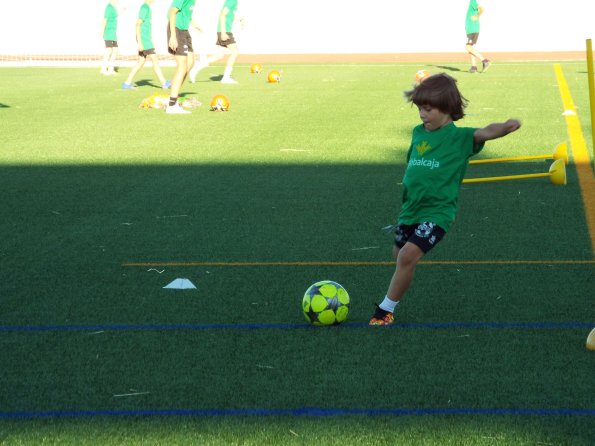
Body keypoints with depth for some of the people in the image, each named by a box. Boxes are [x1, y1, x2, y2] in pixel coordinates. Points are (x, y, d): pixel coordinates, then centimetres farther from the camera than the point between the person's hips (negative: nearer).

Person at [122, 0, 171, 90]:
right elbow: (138, 24, -18)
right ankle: (163, 83, -4)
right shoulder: (144, 8, -14)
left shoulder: (146, 7, 15)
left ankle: (127, 83, 10)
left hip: (146, 39, 10)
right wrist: (139, 42, -21)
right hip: (144, 40, -10)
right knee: (155, 60, -6)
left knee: (141, 62, 9)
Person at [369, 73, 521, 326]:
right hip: (410, 209, 7)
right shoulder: (418, 132, 9)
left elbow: (485, 133, -29)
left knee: (408, 255, -20)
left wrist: (505, 127, -51)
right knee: (400, 255, 19)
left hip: (436, 211, -7)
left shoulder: (459, 137, -11)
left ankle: (386, 309, -8)